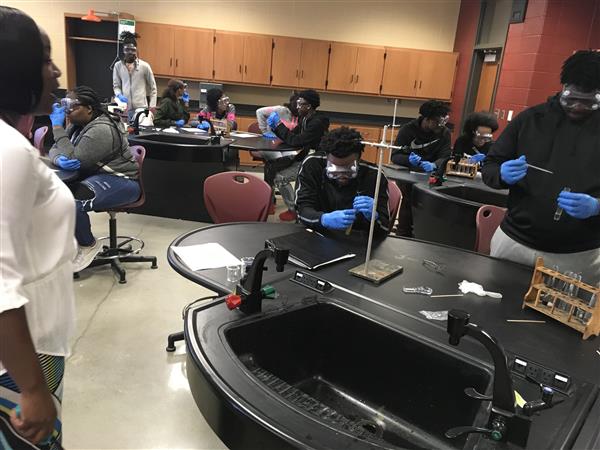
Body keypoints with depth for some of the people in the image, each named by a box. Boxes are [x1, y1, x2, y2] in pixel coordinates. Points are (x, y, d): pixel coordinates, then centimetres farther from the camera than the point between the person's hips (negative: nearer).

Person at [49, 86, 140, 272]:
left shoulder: (101, 130, -21)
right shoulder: (77, 125, 9)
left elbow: (74, 158, -24)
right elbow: (55, 149, 9)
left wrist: (57, 126, -19)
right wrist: (59, 160, -16)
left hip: (120, 181, -10)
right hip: (96, 175, 10)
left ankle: (89, 246, -3)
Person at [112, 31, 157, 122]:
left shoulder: (144, 66, 1)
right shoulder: (118, 66, 7)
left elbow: (152, 86, 6)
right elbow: (116, 85, 12)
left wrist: (152, 104, 0)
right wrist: (119, 95, -10)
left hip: (141, 107, -2)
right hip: (125, 107, 2)